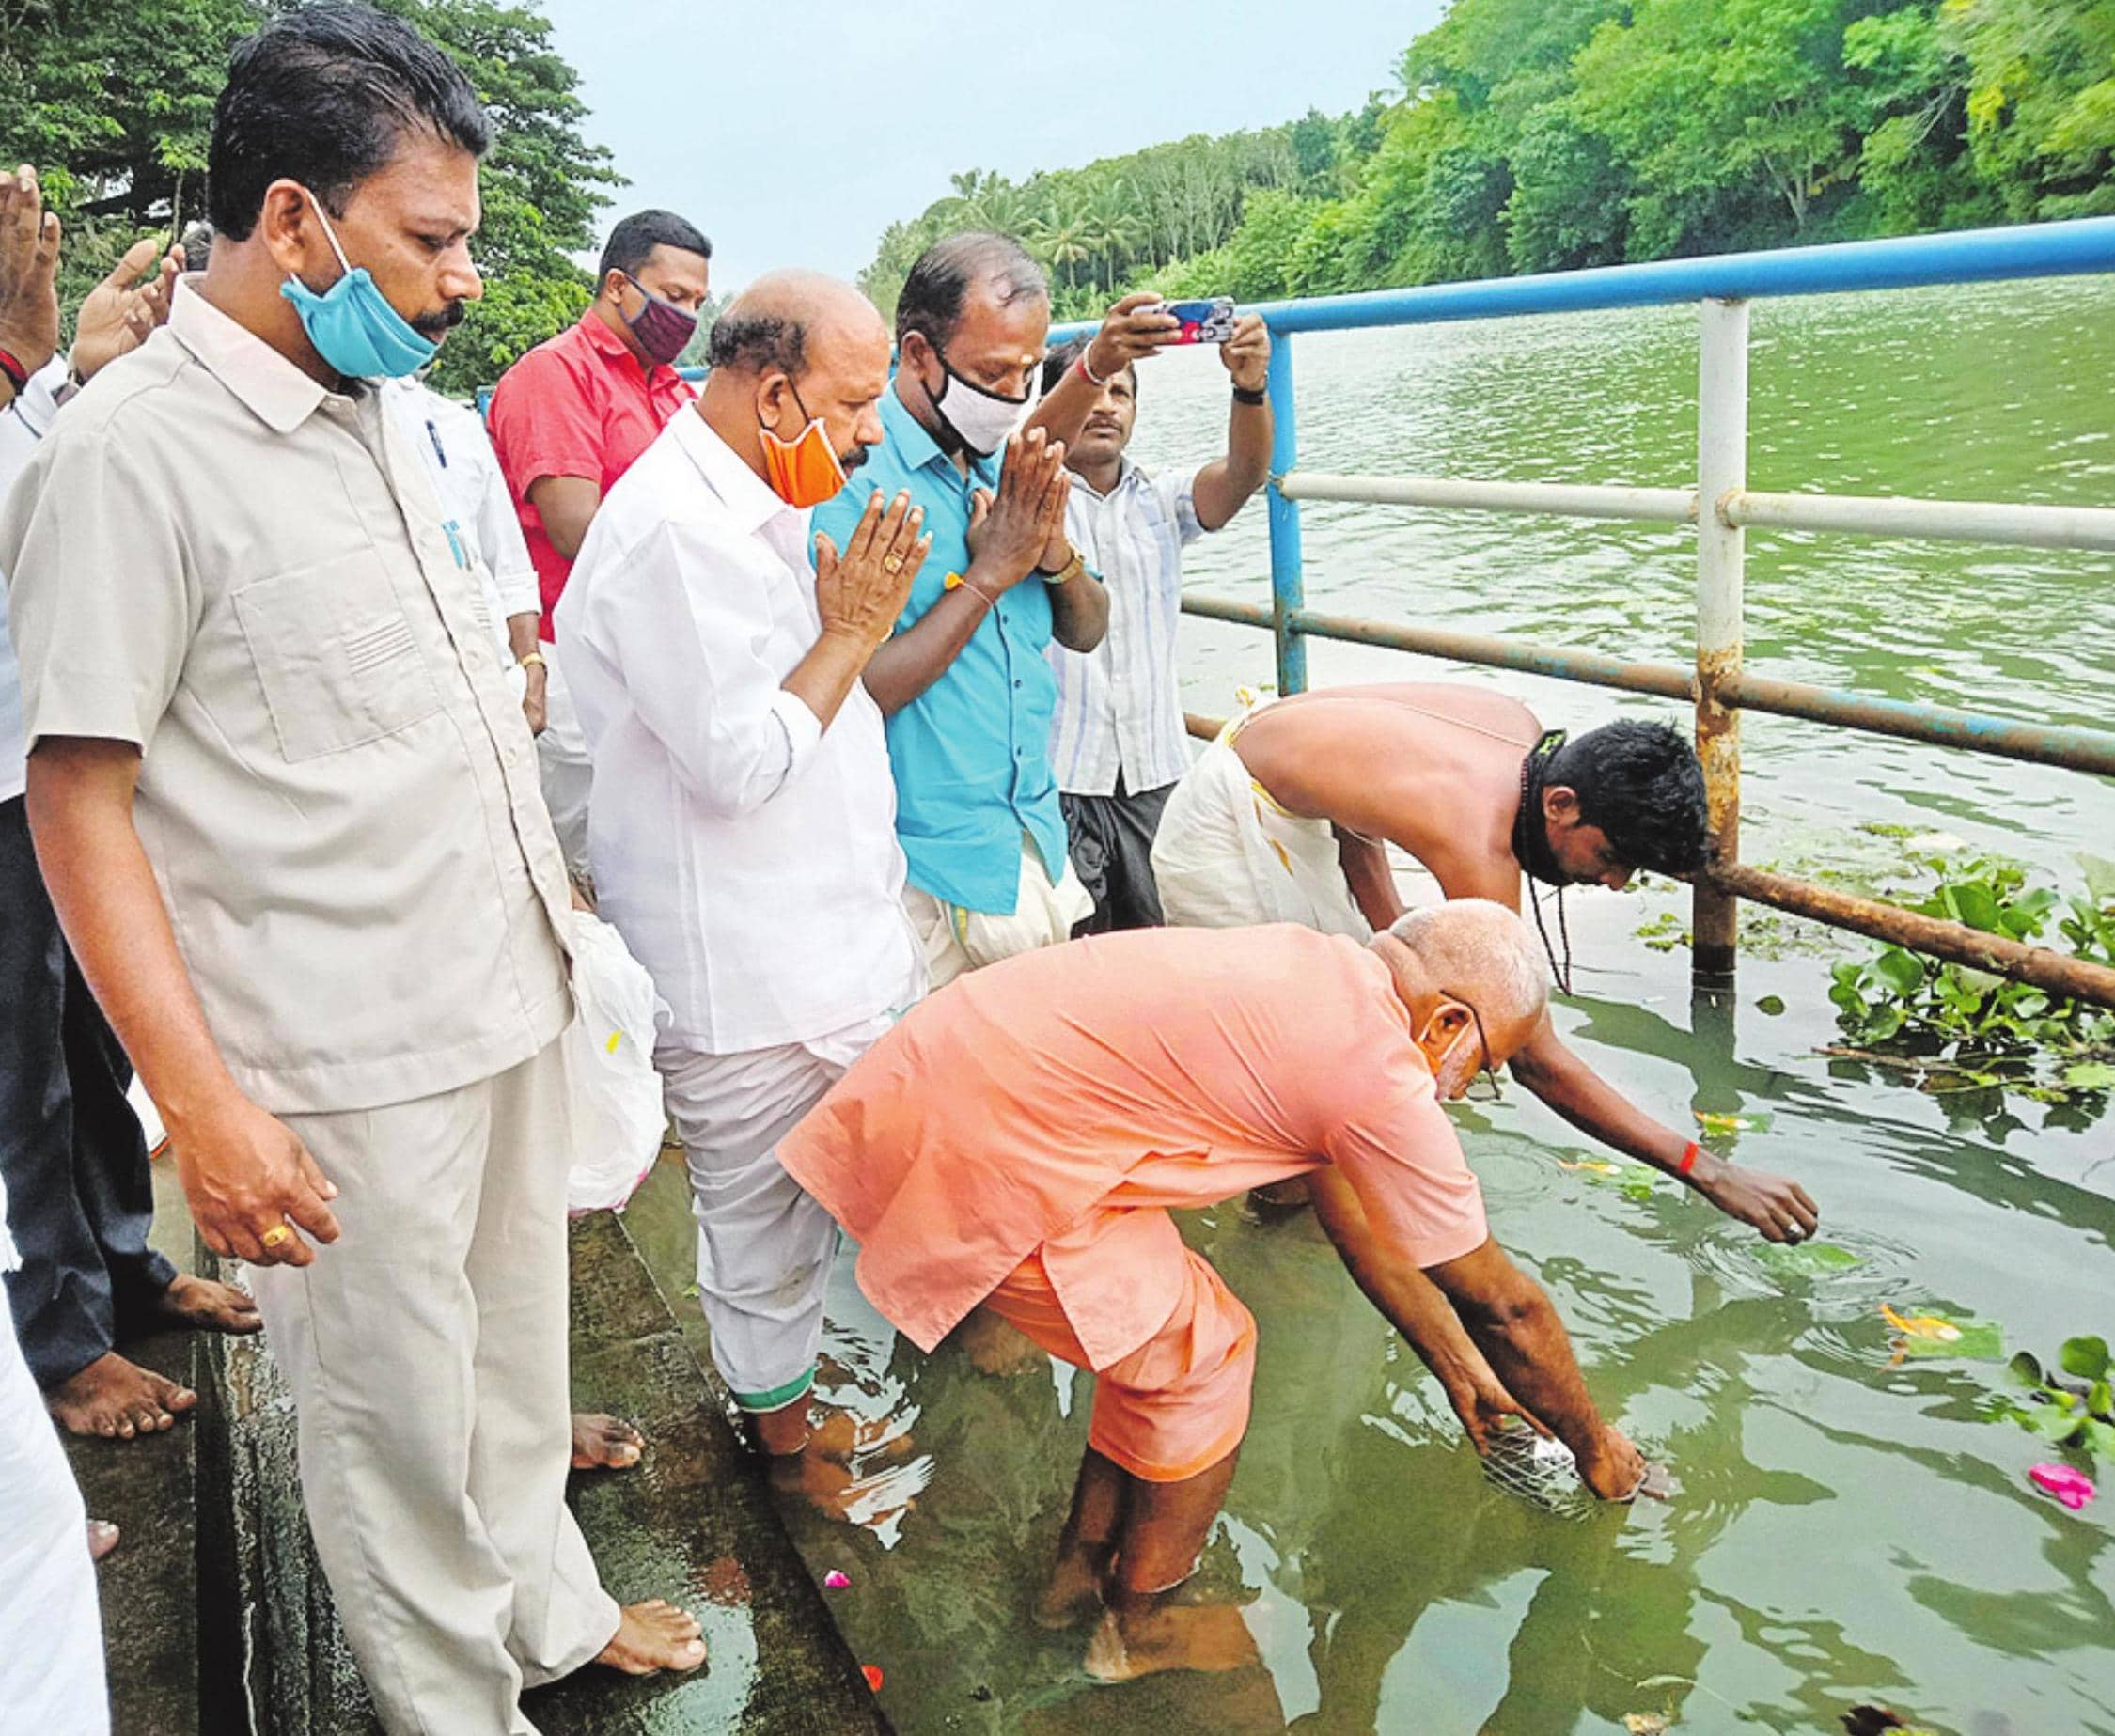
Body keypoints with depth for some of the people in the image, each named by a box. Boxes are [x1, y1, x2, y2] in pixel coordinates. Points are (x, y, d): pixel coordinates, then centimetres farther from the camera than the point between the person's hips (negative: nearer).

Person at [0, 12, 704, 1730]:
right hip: (351, 1060, -8)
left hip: (510, 991, 8)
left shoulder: (371, 409, 8)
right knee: (396, 1406, 11)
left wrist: (547, 873, 21)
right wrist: (205, 1104, -22)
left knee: (518, 1342, 23)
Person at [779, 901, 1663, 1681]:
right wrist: (1597, 1448, 17)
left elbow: (1351, 1209, 24)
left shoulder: (1315, 969, 14)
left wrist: (1459, 1372, 32)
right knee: (1197, 1359, 5)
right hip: (982, 1158, -9)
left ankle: (1082, 1569, 37)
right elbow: (1505, 1306, 0)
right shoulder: (1380, 1080, -13)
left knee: (1159, 1324, 21)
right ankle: (1140, 1626, 26)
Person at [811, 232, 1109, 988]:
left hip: (1041, 853, 7)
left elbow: (1086, 632, 13)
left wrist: (1057, 556, -8)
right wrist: (986, 575, -18)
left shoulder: (1008, 466, 7)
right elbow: (850, 697, -22)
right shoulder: (851, 481, -16)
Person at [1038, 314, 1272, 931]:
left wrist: (1251, 388, -29)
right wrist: (1093, 363, -40)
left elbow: (1243, 472, -8)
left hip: (1156, 770, 4)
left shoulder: (1160, 501, 11)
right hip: (1055, 772, -4)